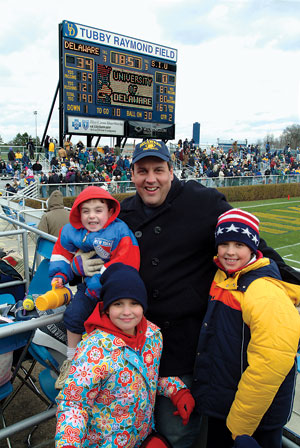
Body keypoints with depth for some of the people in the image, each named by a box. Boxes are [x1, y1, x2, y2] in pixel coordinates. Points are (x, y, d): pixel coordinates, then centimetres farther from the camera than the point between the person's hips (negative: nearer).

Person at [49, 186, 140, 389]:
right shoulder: (72, 232, -1)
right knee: (74, 314, -4)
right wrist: (59, 274, 5)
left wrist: (98, 283, -22)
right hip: (89, 284, 5)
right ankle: (71, 359, 22)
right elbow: (63, 251, 17)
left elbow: (123, 265, -23)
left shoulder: (120, 232, -19)